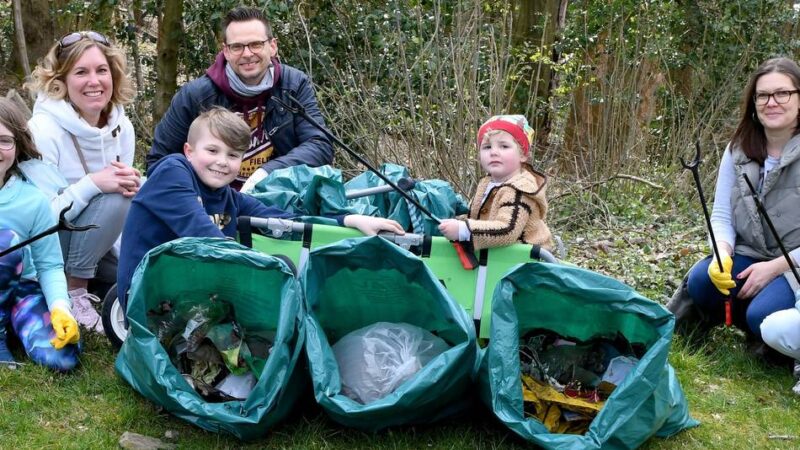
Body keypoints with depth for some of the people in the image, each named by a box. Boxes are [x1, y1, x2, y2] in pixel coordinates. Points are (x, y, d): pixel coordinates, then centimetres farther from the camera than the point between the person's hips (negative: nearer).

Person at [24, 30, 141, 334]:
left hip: (92, 238, 6)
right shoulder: (43, 130, -23)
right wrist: (92, 184, -36)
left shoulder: (121, 126, -5)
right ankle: (73, 290, -15)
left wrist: (131, 186, -21)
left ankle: (90, 275, 11)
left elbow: (122, 185, 4)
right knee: (111, 199, -29)